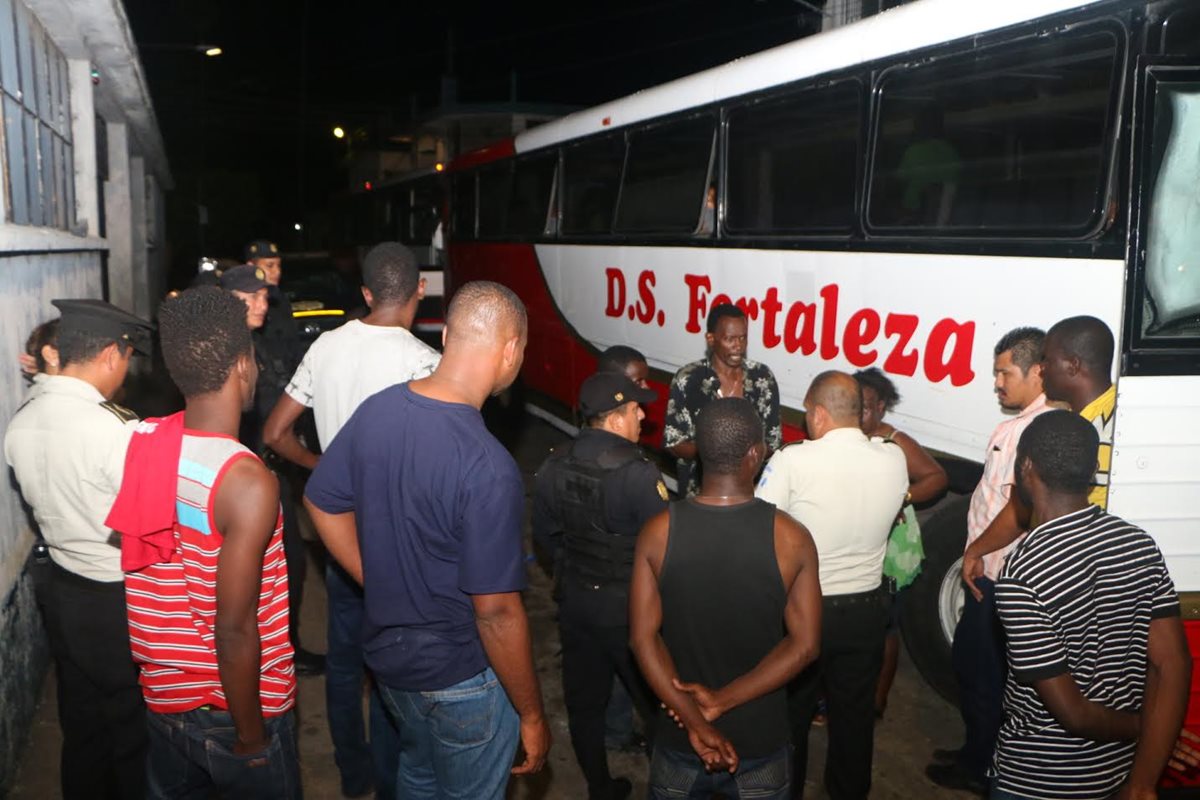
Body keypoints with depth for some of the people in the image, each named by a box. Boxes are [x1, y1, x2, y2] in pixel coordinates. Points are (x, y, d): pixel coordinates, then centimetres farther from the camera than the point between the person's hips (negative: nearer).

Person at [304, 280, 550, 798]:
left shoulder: (375, 411, -10)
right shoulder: (488, 467, -31)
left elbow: (322, 503, 5)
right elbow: (496, 613, -26)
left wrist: (386, 589, 10)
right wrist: (532, 715, -13)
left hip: (386, 653, 6)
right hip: (462, 677, -6)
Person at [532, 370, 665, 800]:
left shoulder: (553, 467, -6)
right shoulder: (639, 474, -25)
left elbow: (545, 535, 6)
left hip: (575, 602, 6)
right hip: (629, 607, -5)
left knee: (583, 701, 19)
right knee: (656, 699, 15)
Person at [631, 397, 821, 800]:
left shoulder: (657, 532, -14)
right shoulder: (791, 538, -16)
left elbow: (643, 637, -14)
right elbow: (804, 645, -14)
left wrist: (695, 722, -15)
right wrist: (722, 701, -15)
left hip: (679, 741, 1)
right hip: (760, 743, 0)